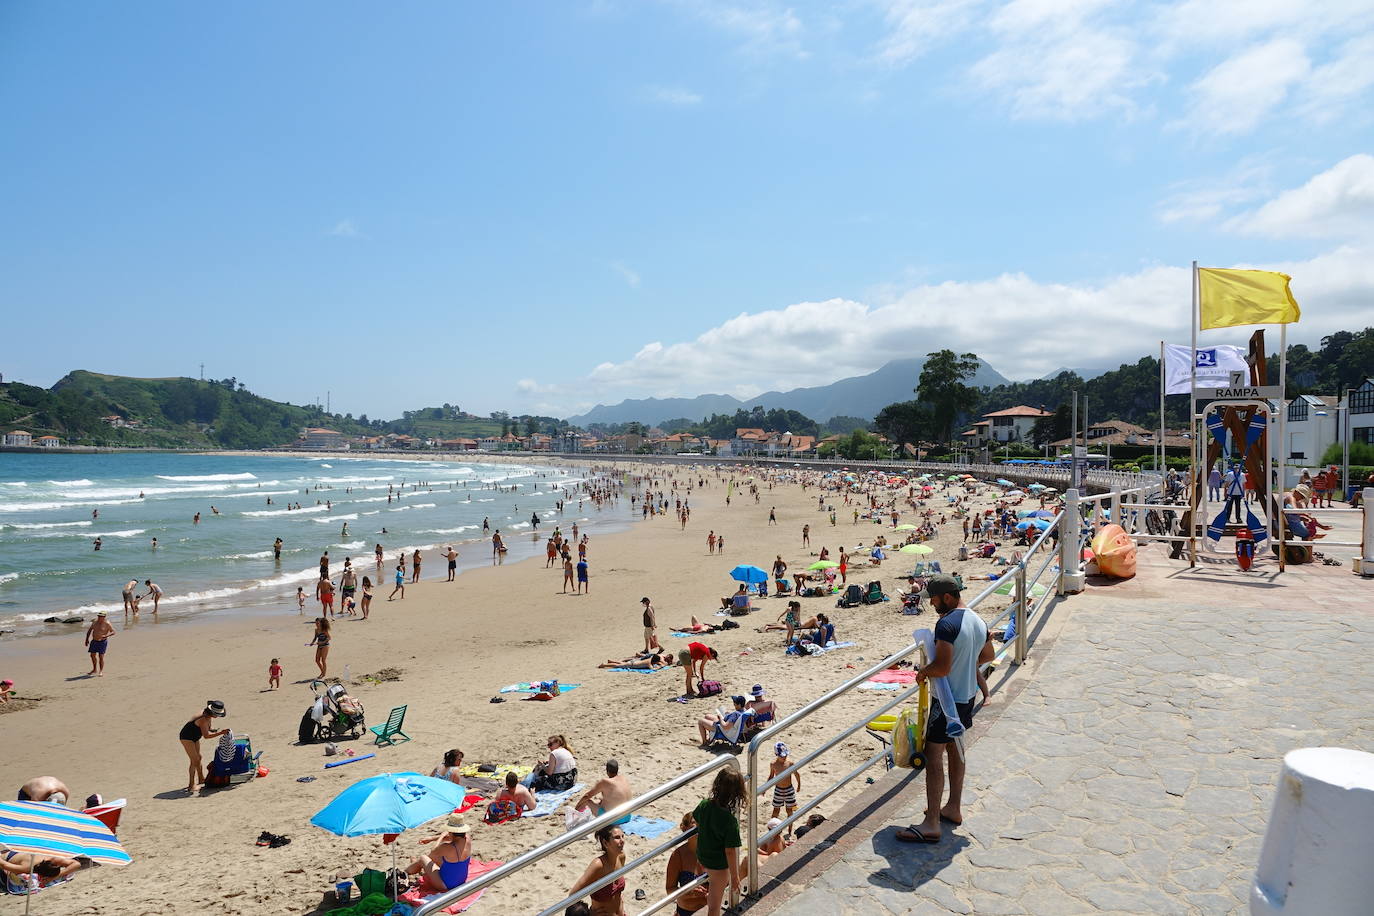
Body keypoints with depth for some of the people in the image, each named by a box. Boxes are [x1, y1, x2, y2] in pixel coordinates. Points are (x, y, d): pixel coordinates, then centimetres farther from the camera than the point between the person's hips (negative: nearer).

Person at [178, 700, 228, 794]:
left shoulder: (208, 716, -3)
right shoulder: (204, 719, -32)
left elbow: (207, 729, 11)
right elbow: (206, 735, -35)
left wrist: (215, 730, -9)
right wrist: (220, 733, -35)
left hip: (194, 737, 10)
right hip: (187, 737, -10)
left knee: (198, 758, 18)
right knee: (195, 760, -12)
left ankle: (201, 779, 32)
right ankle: (191, 785, -10)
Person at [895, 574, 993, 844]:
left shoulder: (946, 624, -24)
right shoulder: (978, 621, 5)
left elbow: (942, 667, -28)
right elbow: (987, 656, 20)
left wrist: (922, 673, -10)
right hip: (967, 695, 10)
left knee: (934, 756, -4)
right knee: (955, 750, 21)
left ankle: (932, 824, -1)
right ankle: (953, 809, 33)